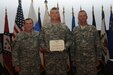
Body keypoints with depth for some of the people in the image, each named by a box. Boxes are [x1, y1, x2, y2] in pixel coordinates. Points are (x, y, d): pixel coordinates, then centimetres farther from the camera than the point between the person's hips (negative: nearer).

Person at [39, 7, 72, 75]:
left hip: (62, 56, 0)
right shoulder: (45, 28, 7)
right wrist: (44, 48, -10)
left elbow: (69, 40, 5)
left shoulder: (65, 27, 6)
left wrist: (64, 47, -12)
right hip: (49, 56, 0)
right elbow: (41, 40, 6)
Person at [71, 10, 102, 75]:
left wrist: (98, 59, -1)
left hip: (91, 60, -1)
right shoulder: (75, 30, 4)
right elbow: (72, 46, 6)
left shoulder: (93, 29, -1)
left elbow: (98, 45, 1)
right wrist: (73, 59, 4)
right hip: (79, 60, 1)